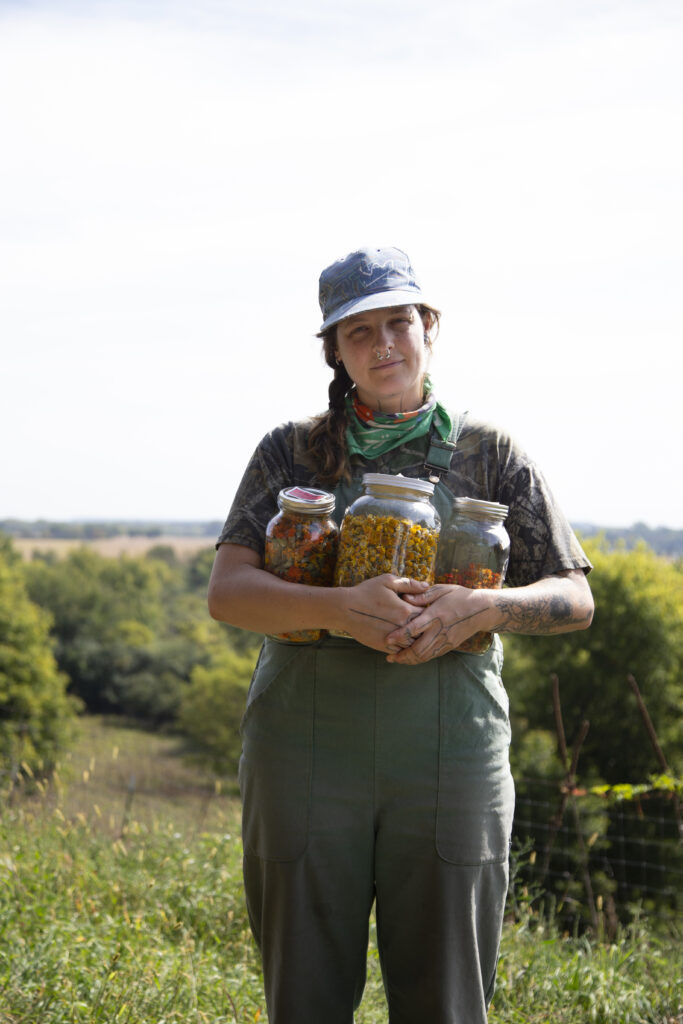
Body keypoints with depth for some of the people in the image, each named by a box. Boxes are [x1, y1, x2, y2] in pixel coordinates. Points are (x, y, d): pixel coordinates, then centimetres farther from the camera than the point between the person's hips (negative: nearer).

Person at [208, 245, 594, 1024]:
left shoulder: (488, 454, 6)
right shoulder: (289, 453, 6)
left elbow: (574, 601, 5)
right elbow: (227, 593, -4)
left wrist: (480, 608, -16)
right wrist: (337, 608, -23)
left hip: (448, 757, 0)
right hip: (308, 753, 1)